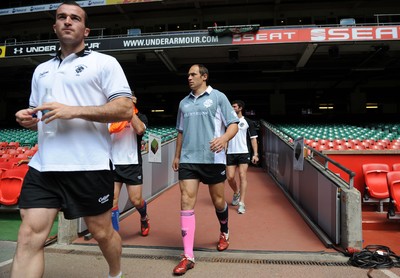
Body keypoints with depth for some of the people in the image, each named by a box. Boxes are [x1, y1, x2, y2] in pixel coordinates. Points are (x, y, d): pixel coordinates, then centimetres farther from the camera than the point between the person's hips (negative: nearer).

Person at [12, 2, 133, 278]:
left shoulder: (104, 63, -1)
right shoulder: (41, 70, 19)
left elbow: (126, 109, -11)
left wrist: (74, 111, -19)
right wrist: (27, 117, 2)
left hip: (90, 167, -5)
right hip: (42, 167, 5)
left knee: (102, 232, 11)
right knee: (29, 237, -1)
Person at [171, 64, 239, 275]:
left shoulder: (218, 97, 1)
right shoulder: (184, 103, 15)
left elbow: (233, 125, -4)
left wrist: (223, 138, -24)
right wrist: (177, 156, 19)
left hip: (213, 159, -3)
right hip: (188, 160, 3)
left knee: (218, 201, 11)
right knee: (186, 203, -6)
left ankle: (224, 233, 42)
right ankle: (188, 256, 0)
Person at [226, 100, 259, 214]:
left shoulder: (248, 122, 4)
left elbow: (253, 138, 3)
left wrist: (255, 154, -6)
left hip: (243, 153, -3)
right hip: (230, 153, 3)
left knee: (242, 176, -9)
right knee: (230, 177, 0)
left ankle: (241, 203, -3)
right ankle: (236, 193, 31)